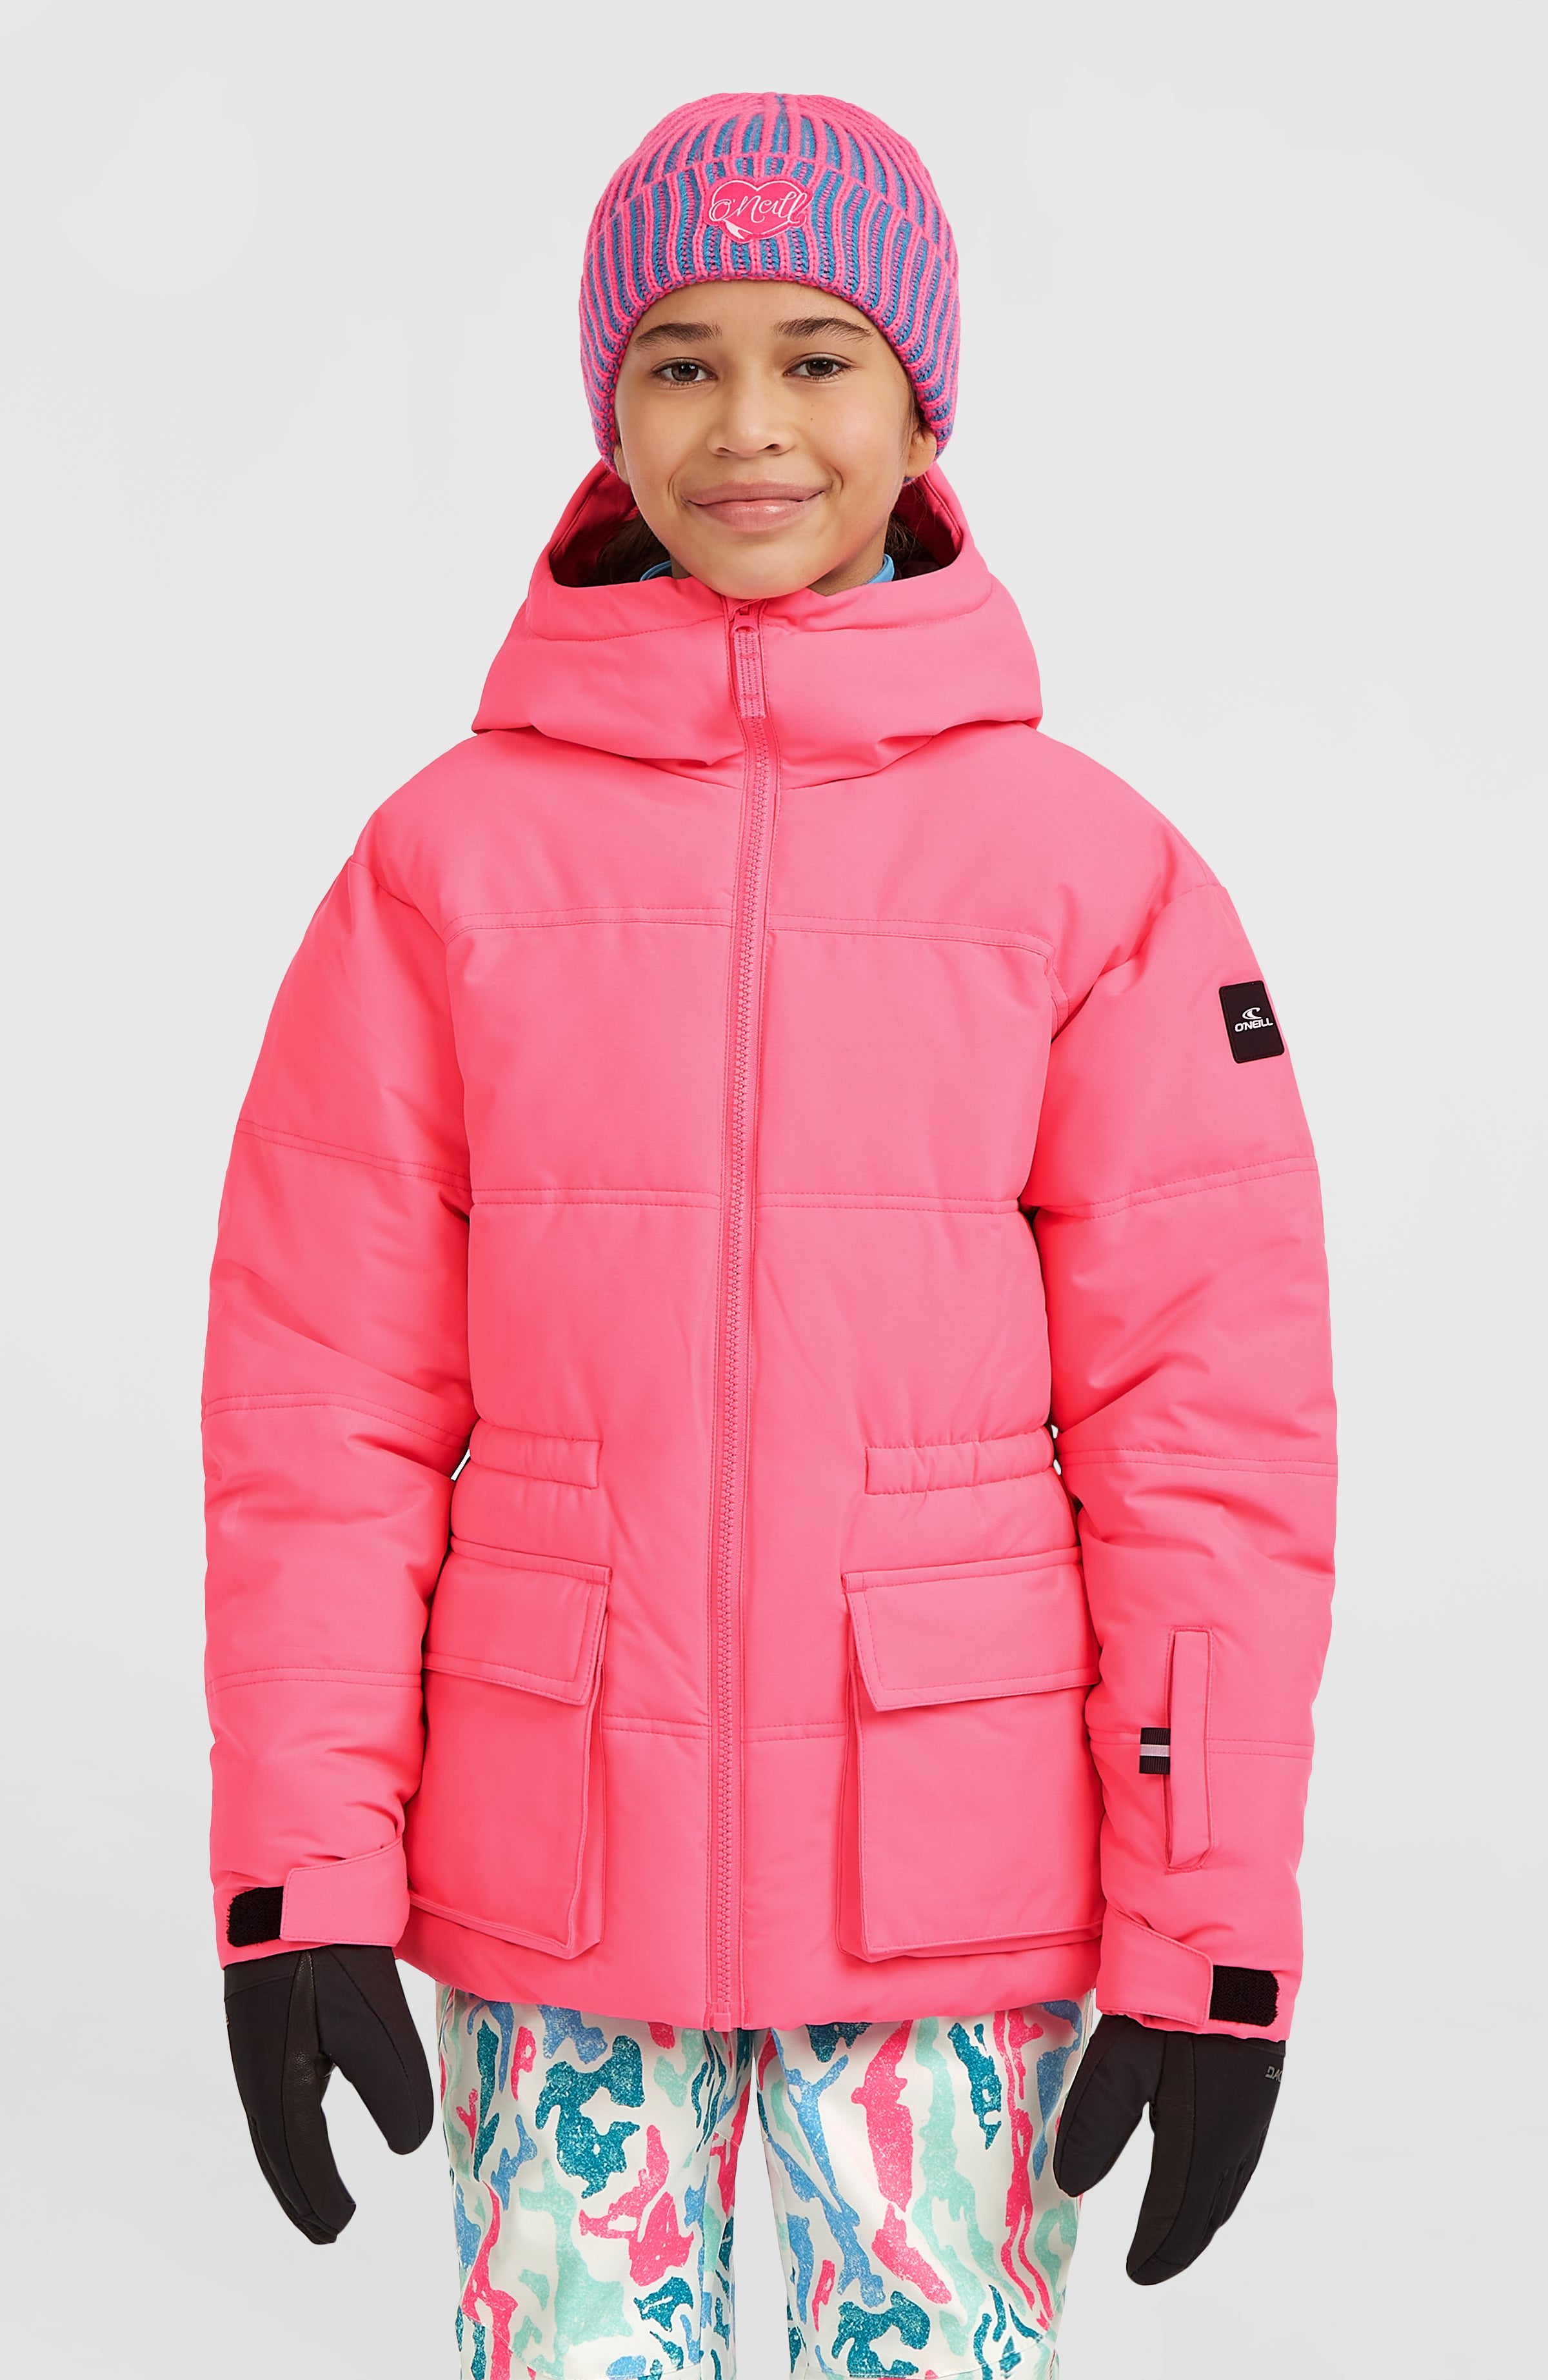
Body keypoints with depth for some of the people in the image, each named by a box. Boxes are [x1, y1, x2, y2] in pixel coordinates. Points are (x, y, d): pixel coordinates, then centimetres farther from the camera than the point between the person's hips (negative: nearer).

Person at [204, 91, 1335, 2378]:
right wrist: (301, 1889, -3)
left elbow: (1210, 1419, -3)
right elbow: (323, 1402, 0)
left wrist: (1213, 1944, -4)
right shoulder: (454, 855, 0)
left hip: (960, 1919, 0)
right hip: (546, 1910, 1)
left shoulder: (1093, 869, -2)